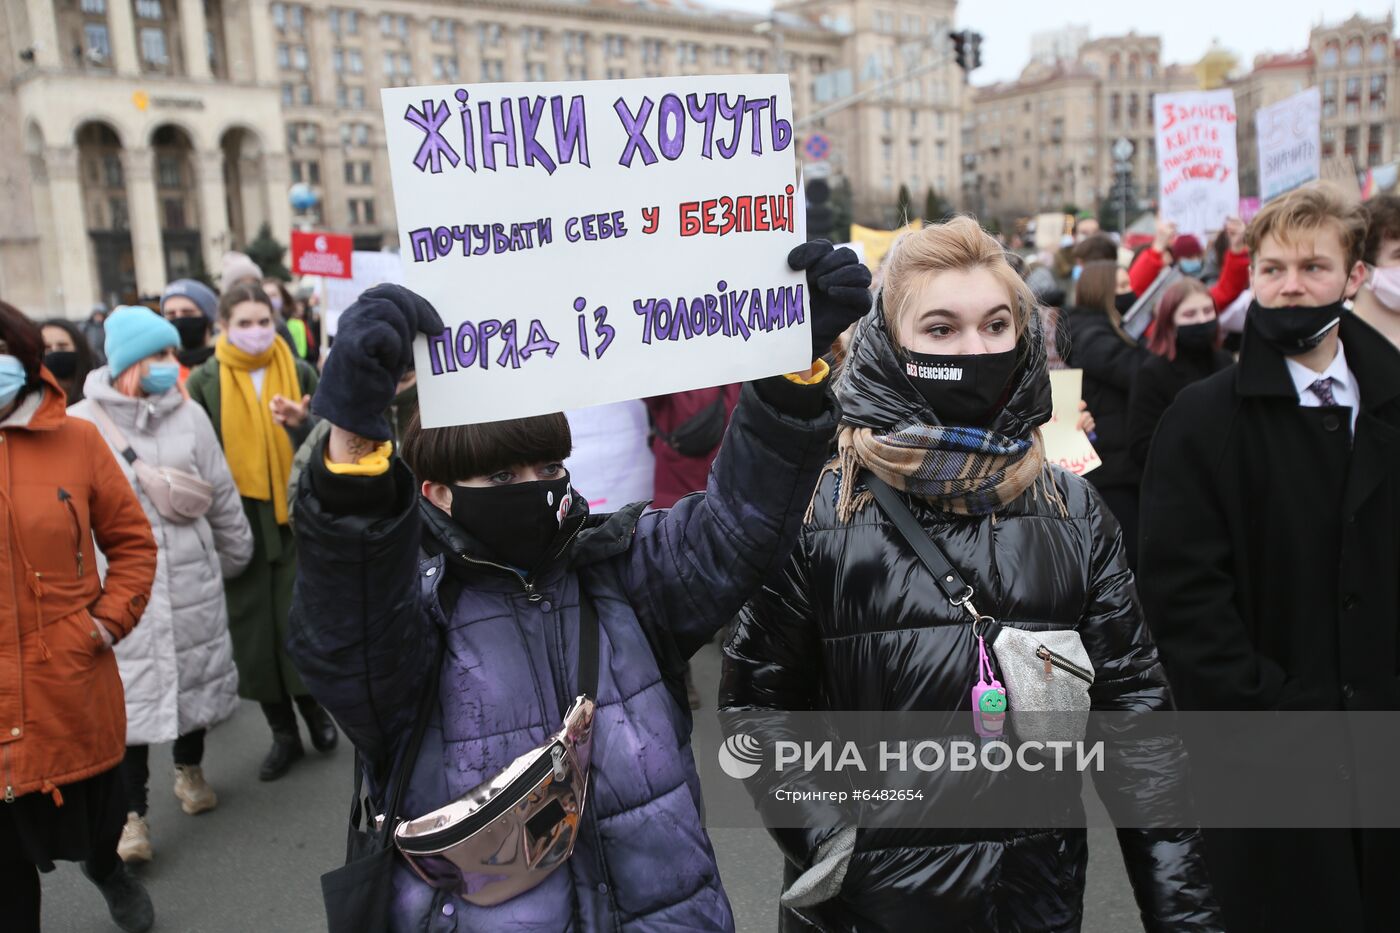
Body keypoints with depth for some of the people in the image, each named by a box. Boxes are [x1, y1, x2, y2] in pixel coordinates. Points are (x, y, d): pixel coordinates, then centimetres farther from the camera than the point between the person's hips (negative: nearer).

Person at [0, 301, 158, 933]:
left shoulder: (75, 439, -3)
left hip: (76, 685, 1)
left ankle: (107, 868, 55)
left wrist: (111, 619, -8)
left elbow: (133, 542, 3)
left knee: (97, 817, 22)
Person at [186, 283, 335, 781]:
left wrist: (301, 425, -20)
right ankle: (283, 733, 23)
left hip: (296, 520, 0)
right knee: (255, 630, 7)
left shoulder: (300, 374, 3)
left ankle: (313, 708, 26)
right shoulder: (205, 382, 1)